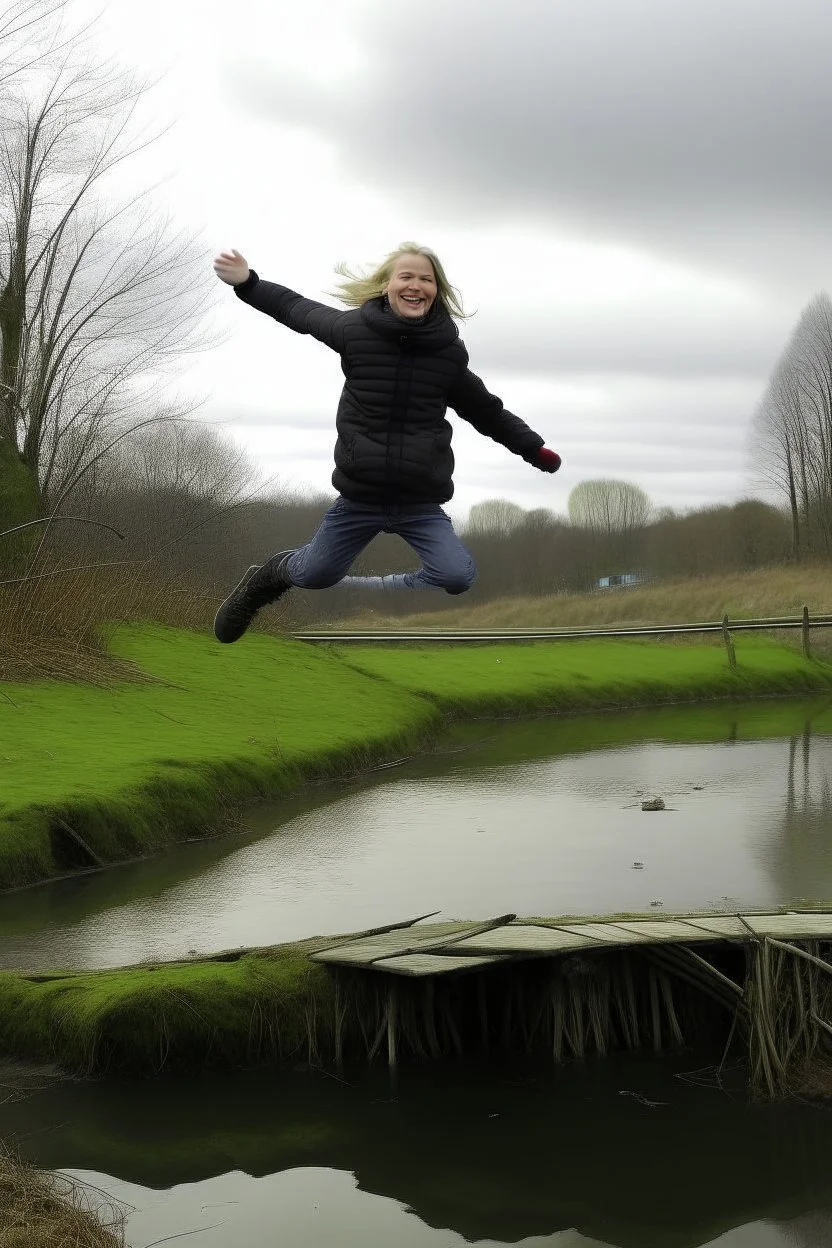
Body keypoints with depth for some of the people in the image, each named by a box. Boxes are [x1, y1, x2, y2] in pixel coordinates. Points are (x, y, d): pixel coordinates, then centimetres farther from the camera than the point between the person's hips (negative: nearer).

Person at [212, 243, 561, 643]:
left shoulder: (448, 350, -4)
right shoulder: (354, 328, -7)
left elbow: (486, 411, 9)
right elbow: (297, 309, 11)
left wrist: (535, 449, 7)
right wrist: (246, 282, 5)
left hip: (421, 504, 1)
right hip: (359, 499, -1)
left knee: (458, 577, -19)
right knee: (313, 576, 13)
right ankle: (269, 575, 50)